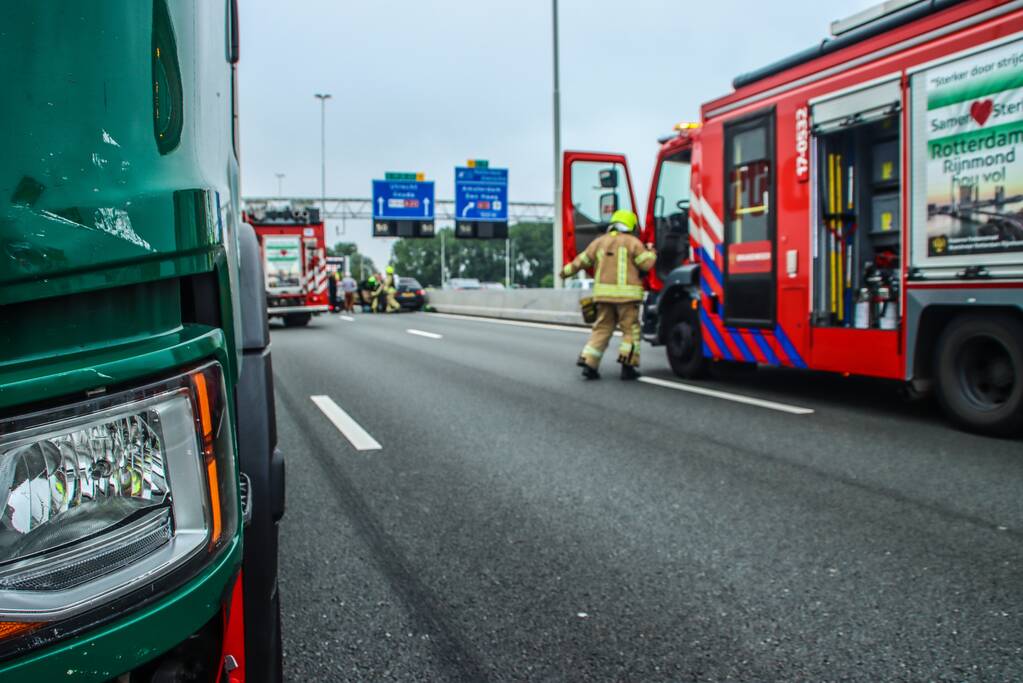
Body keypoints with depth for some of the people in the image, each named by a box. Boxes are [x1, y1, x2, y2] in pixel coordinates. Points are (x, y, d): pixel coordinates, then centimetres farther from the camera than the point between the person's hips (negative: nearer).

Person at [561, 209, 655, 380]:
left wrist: (566, 271, 35)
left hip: (603, 293, 4)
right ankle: (628, 366, -1)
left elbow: (581, 261, 19)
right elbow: (647, 263, -5)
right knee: (631, 330, 4)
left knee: (601, 328, 12)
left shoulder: (599, 241, 13)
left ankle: (588, 362, 4)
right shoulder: (633, 242, 0)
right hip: (626, 294, -4)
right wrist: (651, 251, 16)